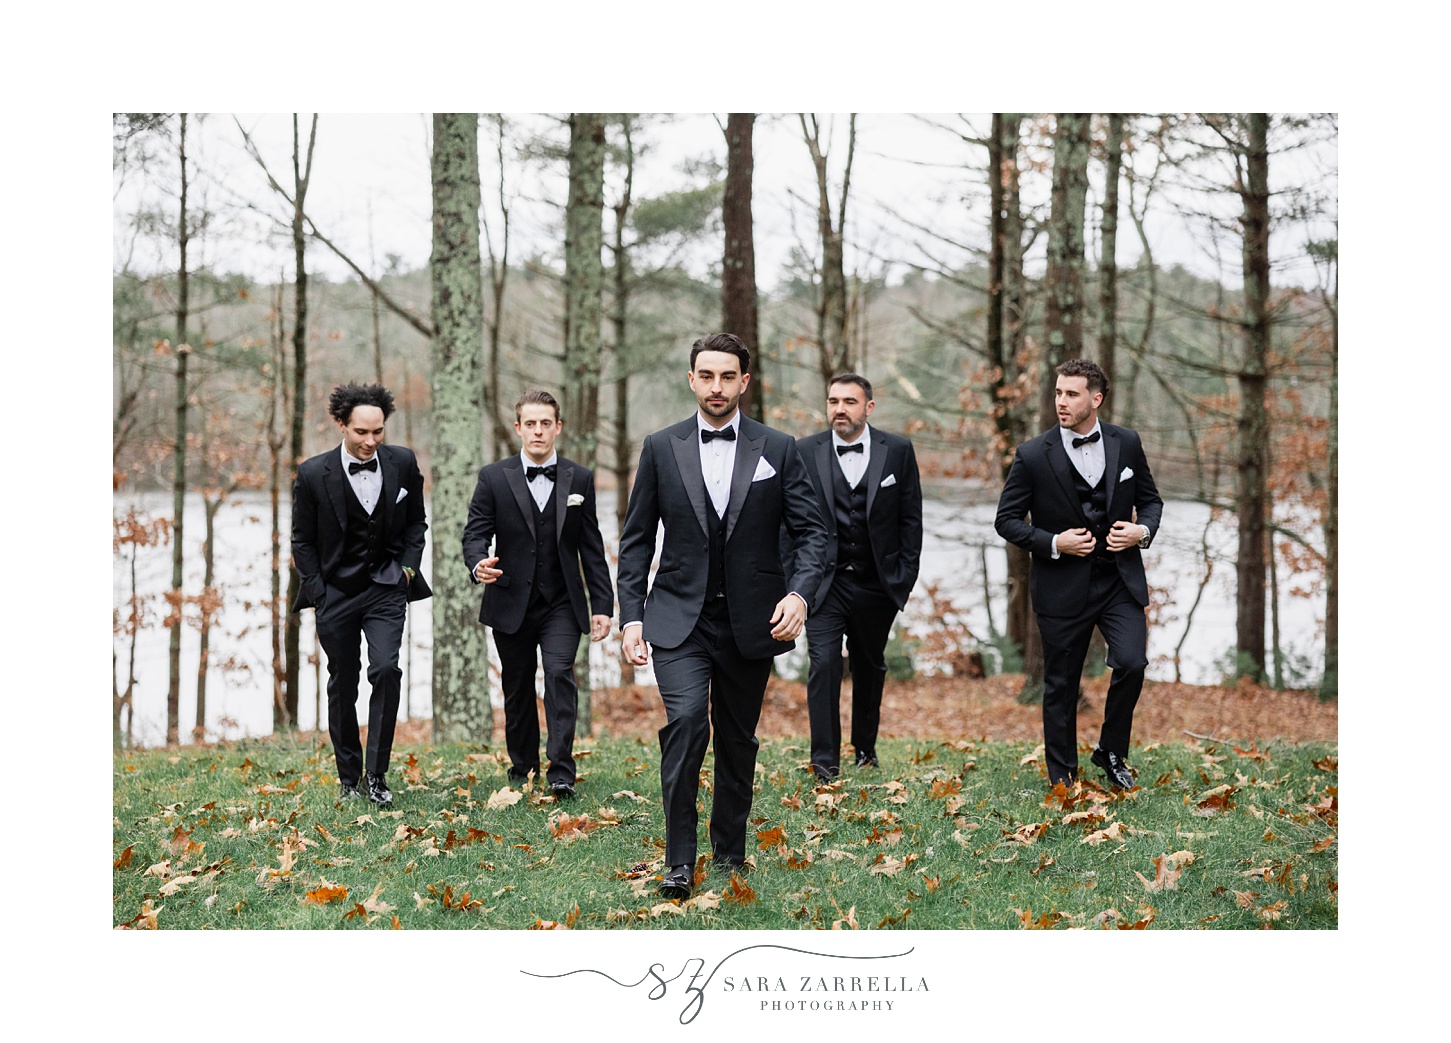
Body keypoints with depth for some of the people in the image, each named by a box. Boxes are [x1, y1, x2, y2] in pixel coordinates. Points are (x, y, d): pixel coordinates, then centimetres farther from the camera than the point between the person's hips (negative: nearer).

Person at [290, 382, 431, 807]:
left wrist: (408, 565, 1)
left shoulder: (402, 462, -3)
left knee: (386, 669, -17)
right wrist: (316, 591, -3)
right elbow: (302, 540, 2)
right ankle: (348, 777, 23)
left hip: (386, 587, 0)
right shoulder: (314, 473, -8)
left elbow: (416, 521, 12)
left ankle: (377, 774, -7)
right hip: (336, 592, 0)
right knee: (342, 685, 8)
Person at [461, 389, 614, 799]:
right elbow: (475, 533, -3)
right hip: (512, 604, 1)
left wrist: (602, 604, 2)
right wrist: (478, 564, -27)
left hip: (562, 604, -1)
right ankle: (522, 765, 26)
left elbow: (591, 547, 6)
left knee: (560, 674, -17)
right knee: (517, 688, 10)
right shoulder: (494, 478, 1)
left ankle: (561, 771, -16)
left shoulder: (580, 478, 5)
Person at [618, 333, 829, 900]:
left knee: (738, 741, 10)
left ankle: (730, 854, 27)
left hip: (750, 620, 1)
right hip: (679, 619, -1)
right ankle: (679, 858, -14)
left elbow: (811, 532, 1)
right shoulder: (661, 448, 3)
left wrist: (800, 593, -16)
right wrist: (631, 615, -1)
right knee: (686, 719, -21)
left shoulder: (779, 449, 2)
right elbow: (636, 539, 6)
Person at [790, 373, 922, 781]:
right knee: (823, 664, -12)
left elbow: (910, 518, 4)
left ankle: (865, 748, 30)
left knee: (870, 667, 14)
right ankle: (824, 761, -10)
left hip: (876, 583, 2)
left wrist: (906, 575, -1)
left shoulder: (897, 451, 1)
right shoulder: (804, 453, -1)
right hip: (824, 582, -1)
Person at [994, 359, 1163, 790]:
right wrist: (1053, 543, -15)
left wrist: (1142, 530, -7)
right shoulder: (1033, 455, -6)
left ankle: (1111, 752, 10)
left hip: (1120, 579, 2)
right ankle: (1062, 778, 20)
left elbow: (1150, 499, 14)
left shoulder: (1126, 443, 3)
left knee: (1132, 662, -14)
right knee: (1060, 685, 5)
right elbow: (1006, 520, -1)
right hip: (1063, 586, -1)